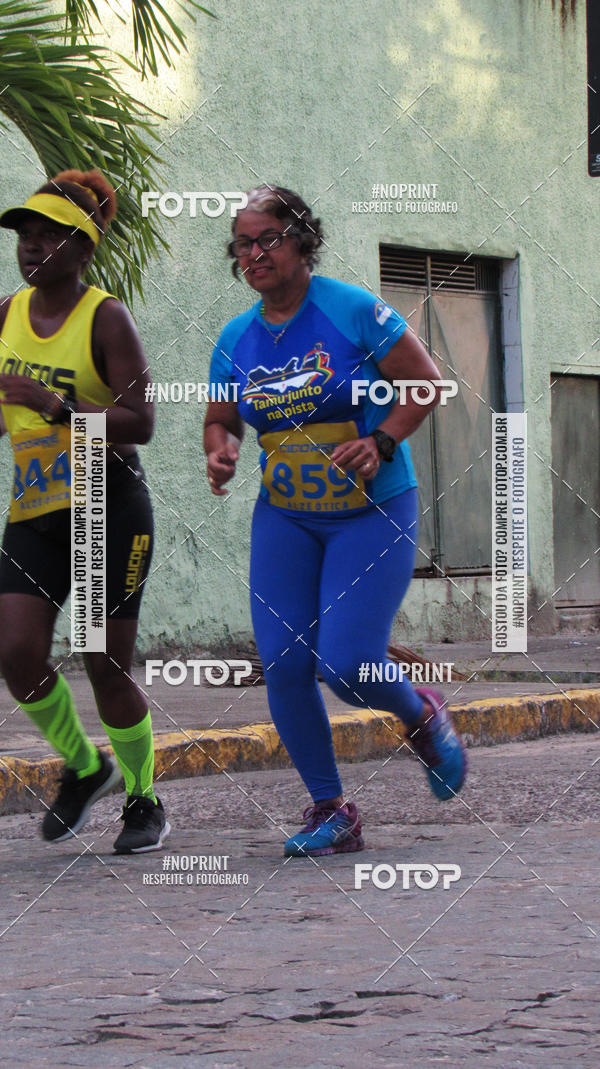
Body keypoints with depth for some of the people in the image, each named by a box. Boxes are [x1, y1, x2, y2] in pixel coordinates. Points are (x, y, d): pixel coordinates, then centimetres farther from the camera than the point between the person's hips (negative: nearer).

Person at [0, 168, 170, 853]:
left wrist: (58, 407, -27)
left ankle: (144, 802, 18)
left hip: (109, 507, -5)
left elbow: (140, 423, -17)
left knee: (106, 667, -1)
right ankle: (84, 767, 16)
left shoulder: (106, 318, -9)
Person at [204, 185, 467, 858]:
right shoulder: (236, 340, 3)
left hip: (373, 513, -5)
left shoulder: (352, 311, -11)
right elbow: (219, 419, 16)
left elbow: (426, 382, -7)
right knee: (283, 664, -7)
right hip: (285, 519, 5)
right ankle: (330, 812, 7)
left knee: (346, 663, -15)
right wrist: (219, 453, -7)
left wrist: (380, 443, -20)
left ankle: (422, 715, 20)